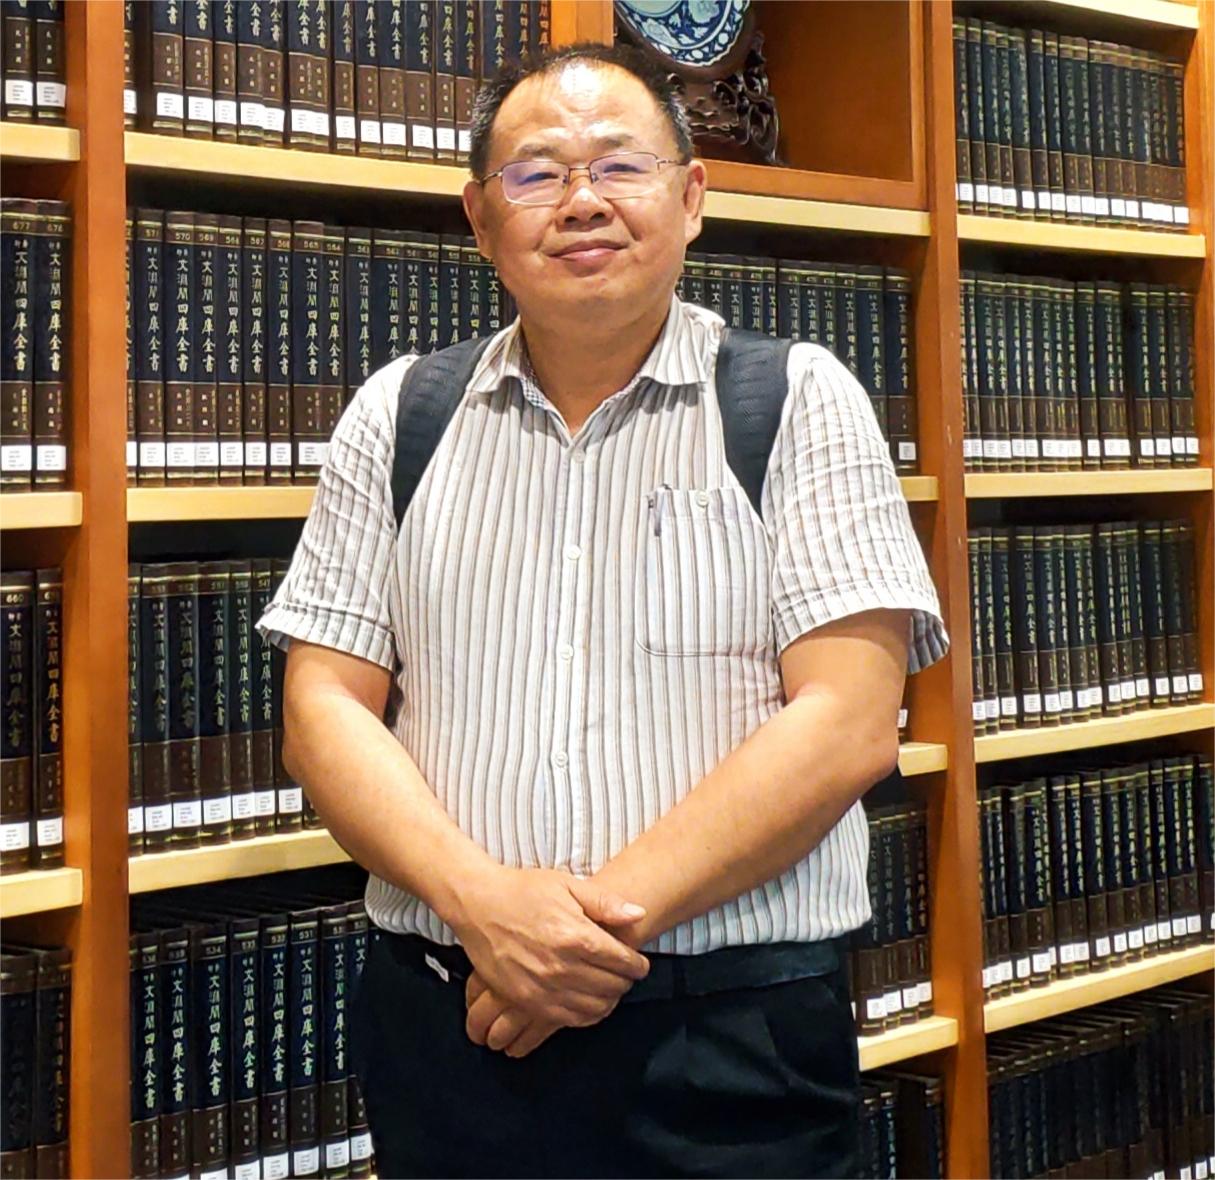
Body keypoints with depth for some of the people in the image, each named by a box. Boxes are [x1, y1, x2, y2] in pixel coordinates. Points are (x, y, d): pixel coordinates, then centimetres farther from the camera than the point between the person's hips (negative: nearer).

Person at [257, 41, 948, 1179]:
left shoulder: (800, 402, -1)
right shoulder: (396, 417, 7)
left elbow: (850, 723, -10)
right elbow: (324, 710, 3)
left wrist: (609, 917, -16)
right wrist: (480, 901, -14)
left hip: (736, 1042, -2)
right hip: (447, 1028, 2)